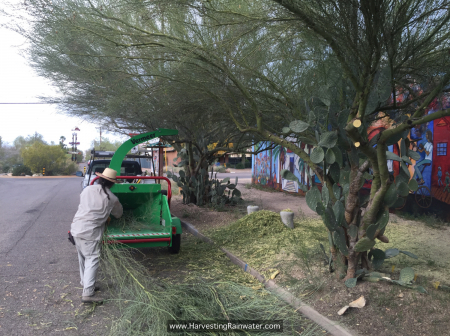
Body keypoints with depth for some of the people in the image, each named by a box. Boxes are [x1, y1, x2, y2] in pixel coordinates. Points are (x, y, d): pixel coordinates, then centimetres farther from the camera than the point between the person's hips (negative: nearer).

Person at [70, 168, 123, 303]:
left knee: (83, 258, 21)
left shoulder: (88, 189, 5)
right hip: (90, 232, -6)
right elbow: (119, 214, 14)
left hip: (76, 227, 6)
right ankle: (88, 293, -8)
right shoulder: (112, 199, -3)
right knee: (92, 260, -3)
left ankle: (85, 283, 37)